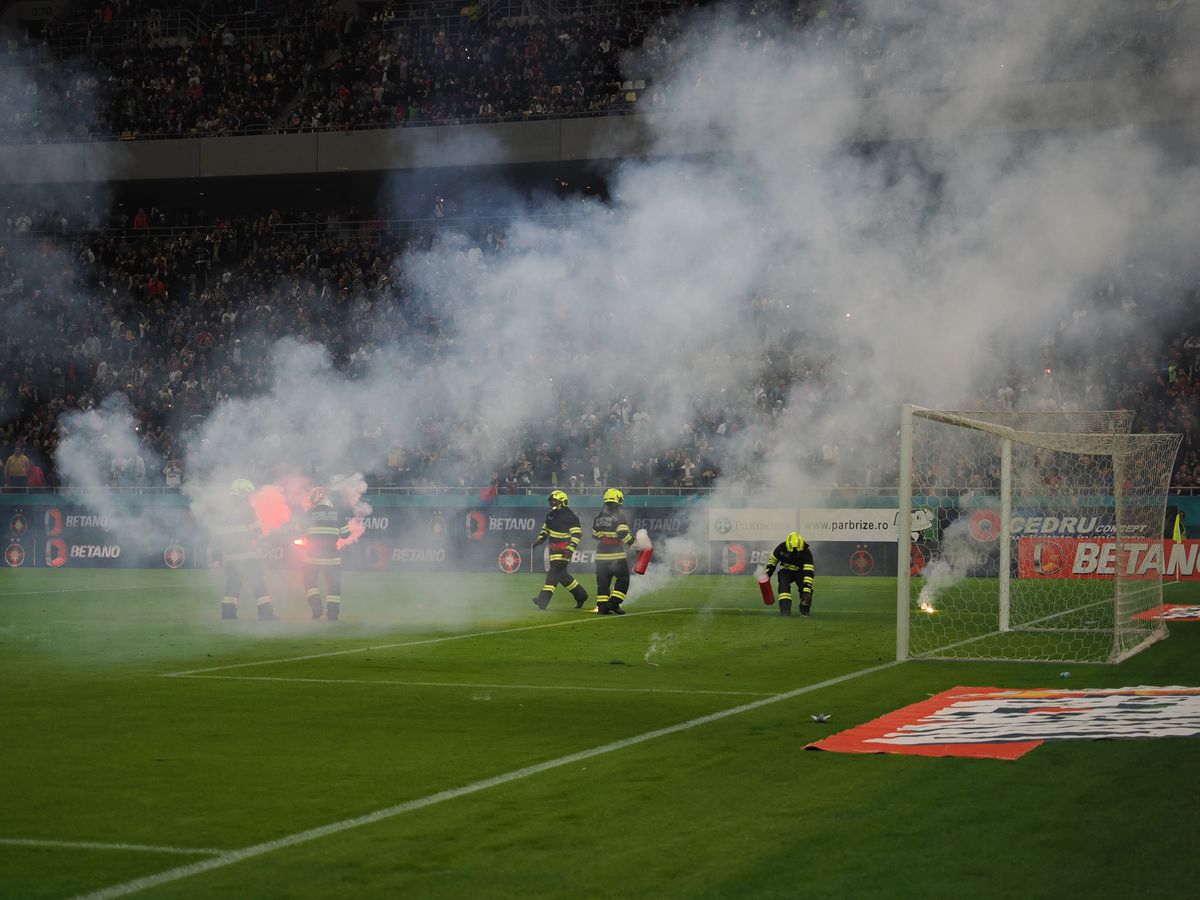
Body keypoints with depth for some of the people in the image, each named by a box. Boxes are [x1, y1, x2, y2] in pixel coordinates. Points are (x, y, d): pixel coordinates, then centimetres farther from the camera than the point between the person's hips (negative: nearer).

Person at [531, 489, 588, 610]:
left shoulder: (570, 517, -13)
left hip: (564, 549, -9)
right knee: (561, 574, 13)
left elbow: (577, 533, -17)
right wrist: (539, 539, 9)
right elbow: (545, 528, 26)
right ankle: (580, 594, 28)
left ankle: (544, 599, -22)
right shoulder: (551, 515, 12)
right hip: (554, 549, 9)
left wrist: (570, 549, -26)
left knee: (555, 572, -15)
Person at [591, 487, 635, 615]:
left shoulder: (598, 517, 8)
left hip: (601, 554, 6)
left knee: (603, 580, 9)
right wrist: (632, 542, -4)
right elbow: (623, 534, -19)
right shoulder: (619, 516, -11)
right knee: (623, 579, 4)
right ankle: (614, 603, -6)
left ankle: (602, 607, 6)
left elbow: (595, 535, 15)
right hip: (616, 554, -6)